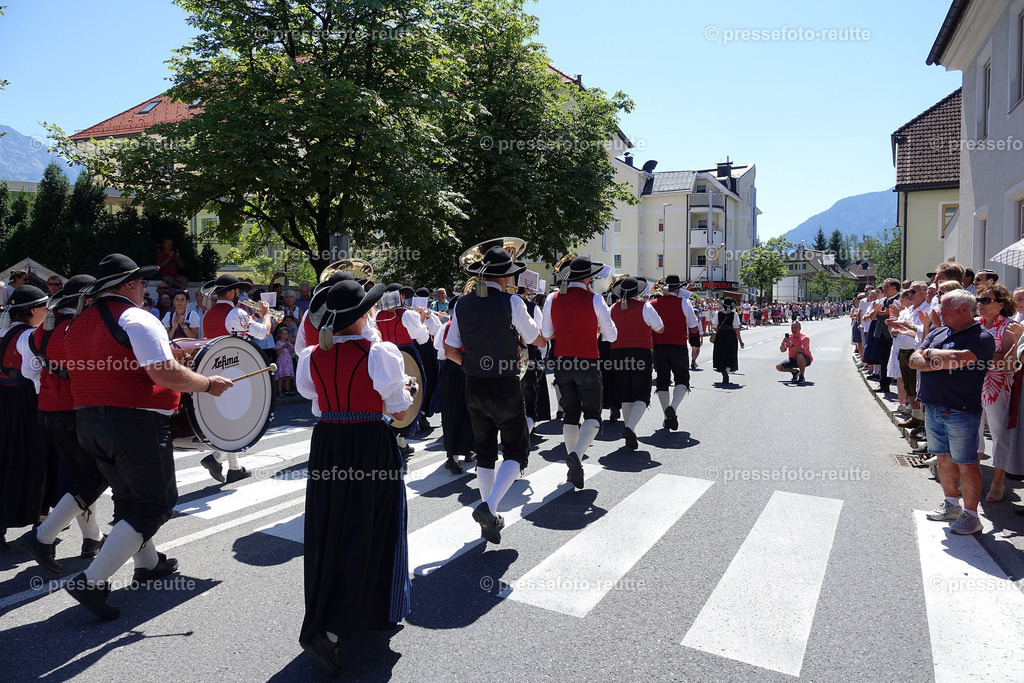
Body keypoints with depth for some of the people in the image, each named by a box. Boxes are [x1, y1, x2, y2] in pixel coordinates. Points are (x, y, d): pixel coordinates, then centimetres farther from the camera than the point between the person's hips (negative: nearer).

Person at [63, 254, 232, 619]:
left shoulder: (77, 325, 12)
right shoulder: (138, 320, -14)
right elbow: (165, 374, -24)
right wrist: (209, 384, -11)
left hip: (88, 421, 9)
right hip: (136, 424, -9)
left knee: (130, 499, 23)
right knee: (156, 504, 1)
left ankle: (148, 562, 39)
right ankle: (93, 581, -4)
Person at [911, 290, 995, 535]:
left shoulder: (981, 337, -11)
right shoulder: (937, 333, 11)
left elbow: (956, 359, -27)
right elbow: (914, 360, 2)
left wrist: (930, 354, -10)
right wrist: (940, 363, -15)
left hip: (961, 411, -7)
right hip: (933, 406, 7)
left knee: (966, 463, 1)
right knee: (944, 458, 17)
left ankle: (971, 515, 12)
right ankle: (951, 504, 31)